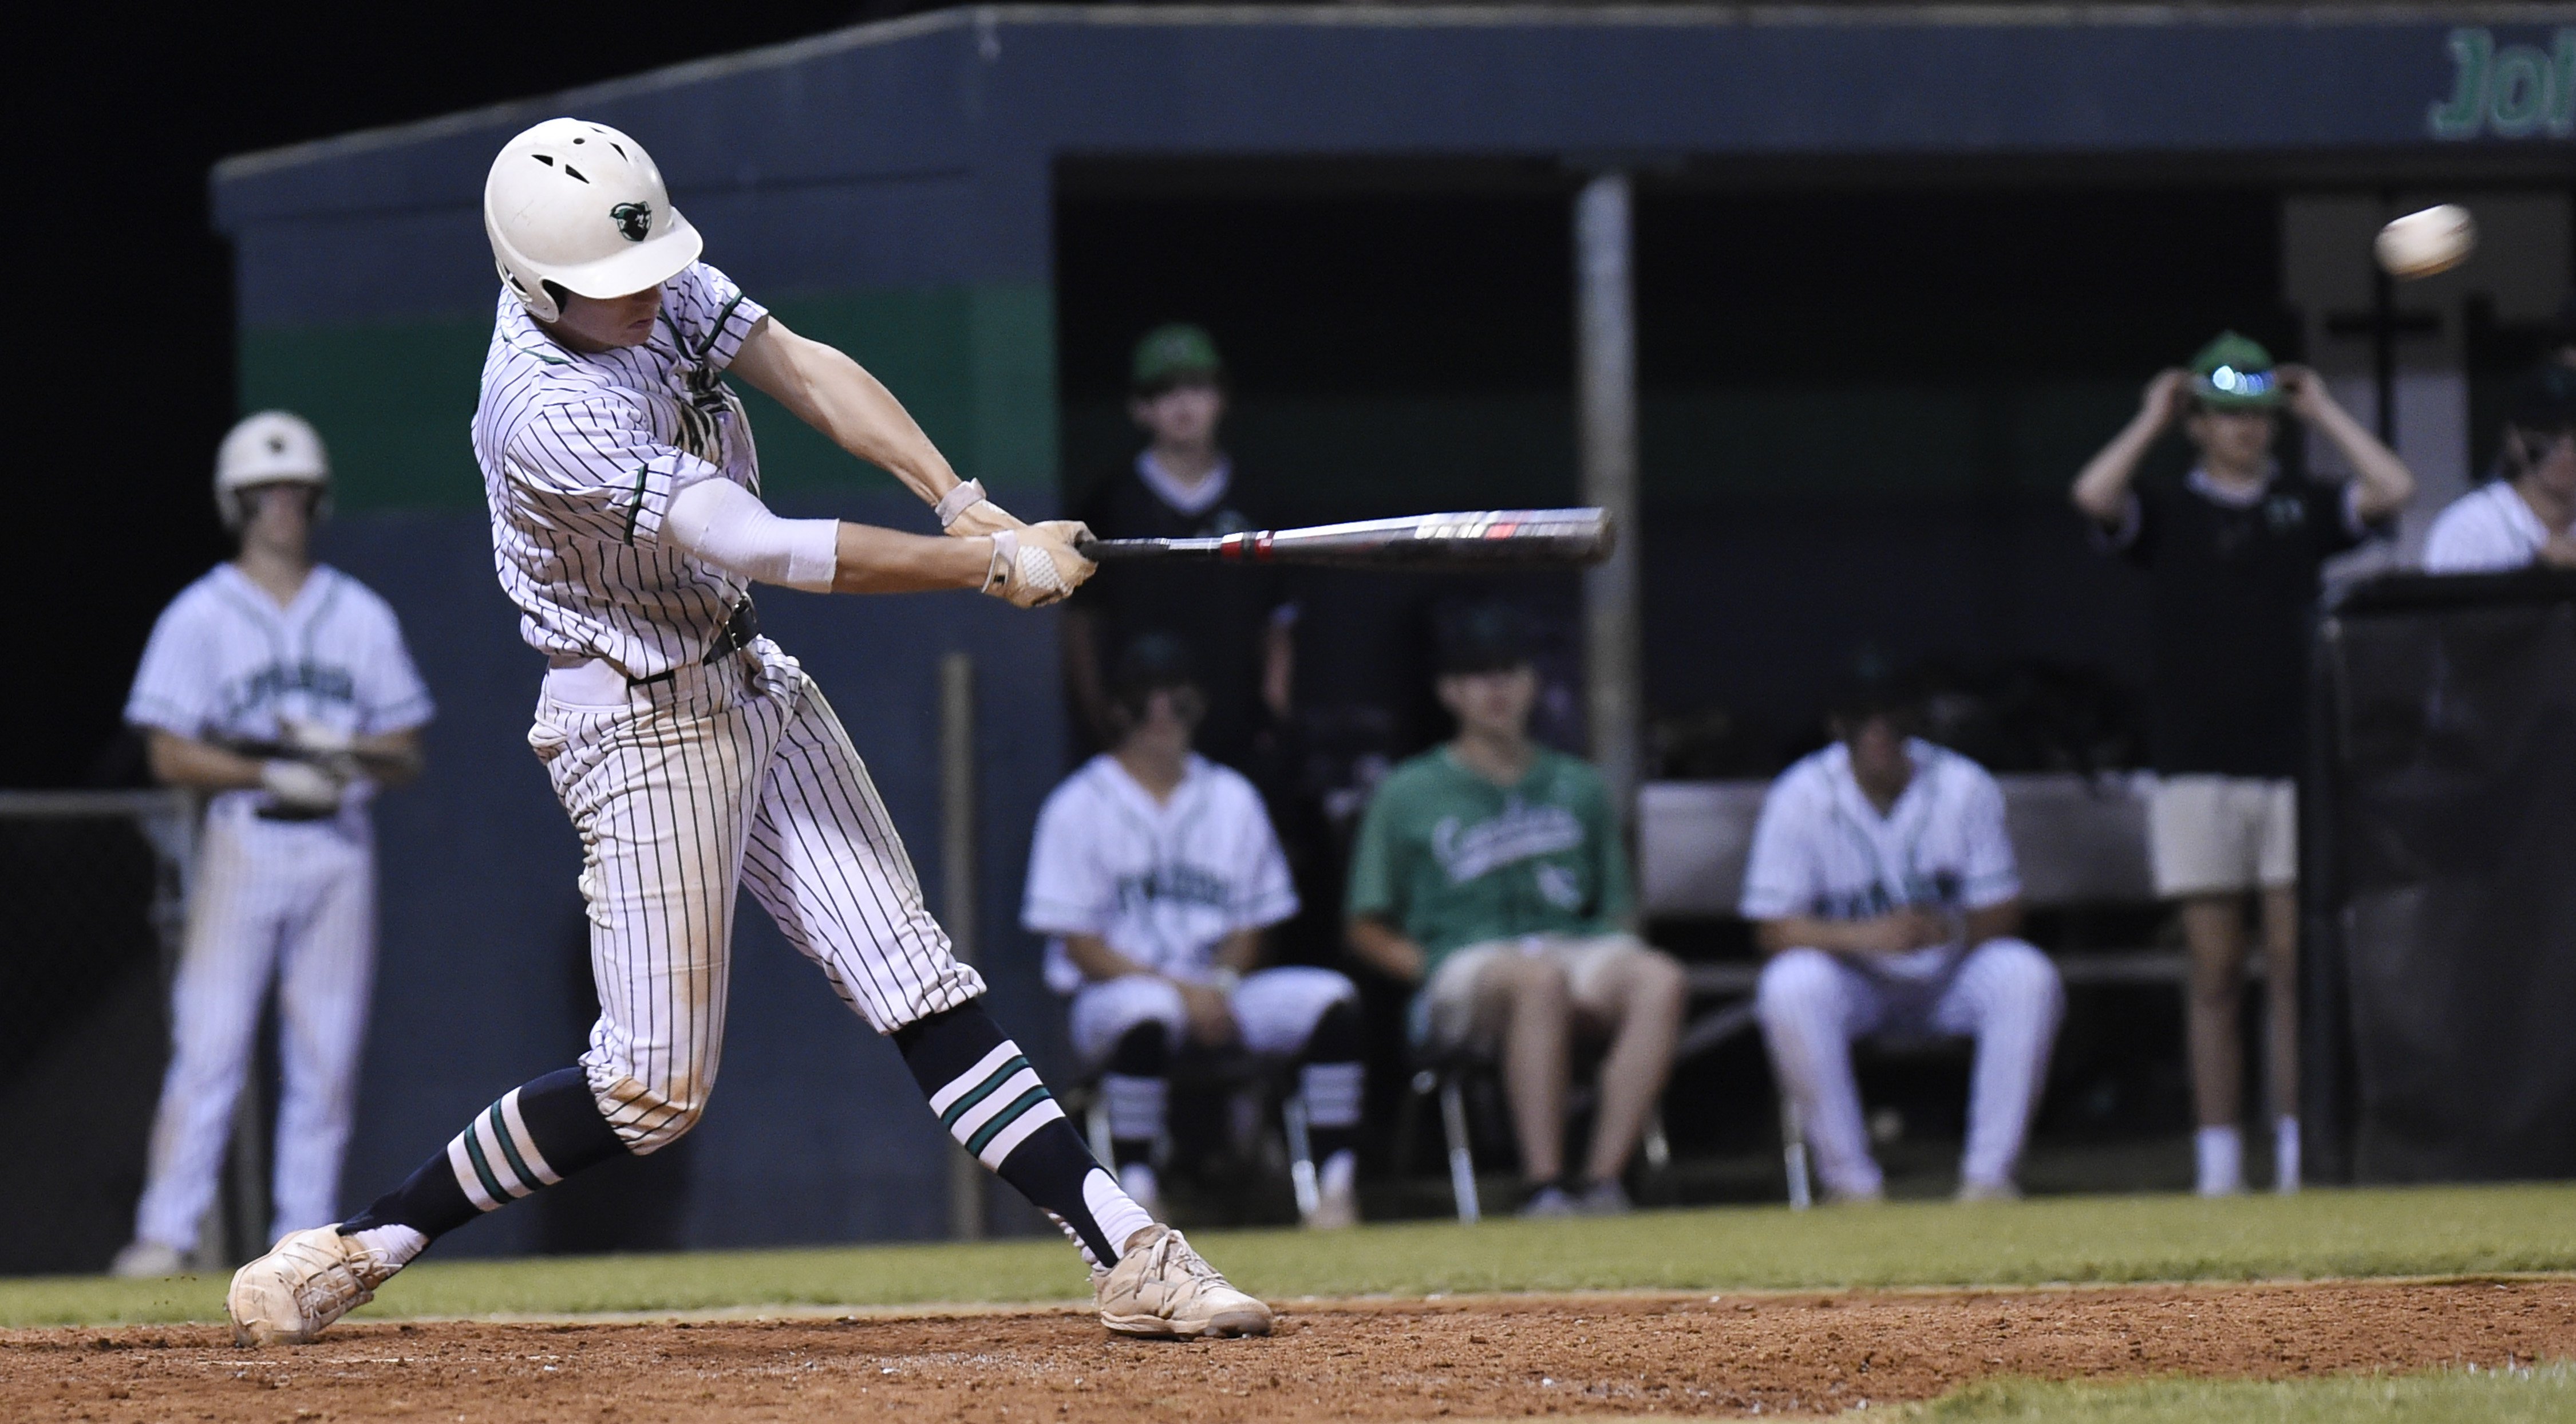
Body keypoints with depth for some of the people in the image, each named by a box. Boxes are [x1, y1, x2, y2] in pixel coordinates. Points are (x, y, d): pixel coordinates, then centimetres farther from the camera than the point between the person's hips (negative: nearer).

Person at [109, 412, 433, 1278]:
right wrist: (272, 775, -16)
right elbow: (171, 755, -3)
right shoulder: (200, 617, 4)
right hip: (243, 842, -3)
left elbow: (406, 757, 10)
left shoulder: (362, 617, 12)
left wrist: (347, 752, -11)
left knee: (327, 1056, 1)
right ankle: (165, 1233, -11)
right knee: (209, 1044, -11)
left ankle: (303, 1236, 5)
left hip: (340, 848, 3)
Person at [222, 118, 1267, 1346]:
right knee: (651, 1091, -5)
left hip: (751, 684, 8)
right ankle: (358, 1246, 6)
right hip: (642, 727, -8)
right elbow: (766, 548, -32)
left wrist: (957, 498, -21)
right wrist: (993, 565, -29)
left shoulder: (657, 288, -6)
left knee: (920, 986, 3)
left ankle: (1128, 1255, 0)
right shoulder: (547, 415, -30)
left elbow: (805, 371, -6)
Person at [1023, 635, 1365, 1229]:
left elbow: (1251, 924, 14)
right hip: (1114, 993, -5)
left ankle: (1336, 1187, -24)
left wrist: (1221, 983, -9)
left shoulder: (1233, 798, 15)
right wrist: (1179, 989, -18)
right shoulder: (1079, 807, 1)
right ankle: (1136, 1194, -35)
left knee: (1330, 998, -21)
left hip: (1217, 991, 5)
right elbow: (1080, 945, -5)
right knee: (1146, 1013, -40)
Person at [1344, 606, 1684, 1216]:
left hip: (1578, 949, 3)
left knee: (1658, 979, -32)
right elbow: (1367, 931, 11)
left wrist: (1610, 957, -2)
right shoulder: (1408, 794, 12)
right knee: (1539, 978, -40)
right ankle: (1545, 1189, -45)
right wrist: (1435, 970, -8)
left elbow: (1614, 908, 22)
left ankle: (1602, 1182, -38)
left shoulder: (1579, 788, 23)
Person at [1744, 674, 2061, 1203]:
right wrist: (1867, 936, -32)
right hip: (1854, 977, -2)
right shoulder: (1800, 798, -10)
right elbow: (1773, 929, -16)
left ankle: (1989, 1176, -22)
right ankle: (1851, 1182, -27)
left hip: (1948, 978, 2)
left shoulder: (1965, 787, -6)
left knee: (2027, 976, -28)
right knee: (1791, 986, -34)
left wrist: (1955, 931, -25)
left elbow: (2002, 913, -5)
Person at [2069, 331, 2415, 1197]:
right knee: (2215, 972, -1)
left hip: (2294, 766, 1)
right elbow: (2093, 497, -10)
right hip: (2198, 769, -1)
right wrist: (2151, 421, 2)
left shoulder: (2303, 509, 12)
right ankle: (2218, 1166, 0)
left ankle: (2297, 1157, 0)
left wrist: (2322, 413, 7)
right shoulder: (2167, 512, 9)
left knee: (2294, 966, -2)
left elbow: (2393, 491, -2)